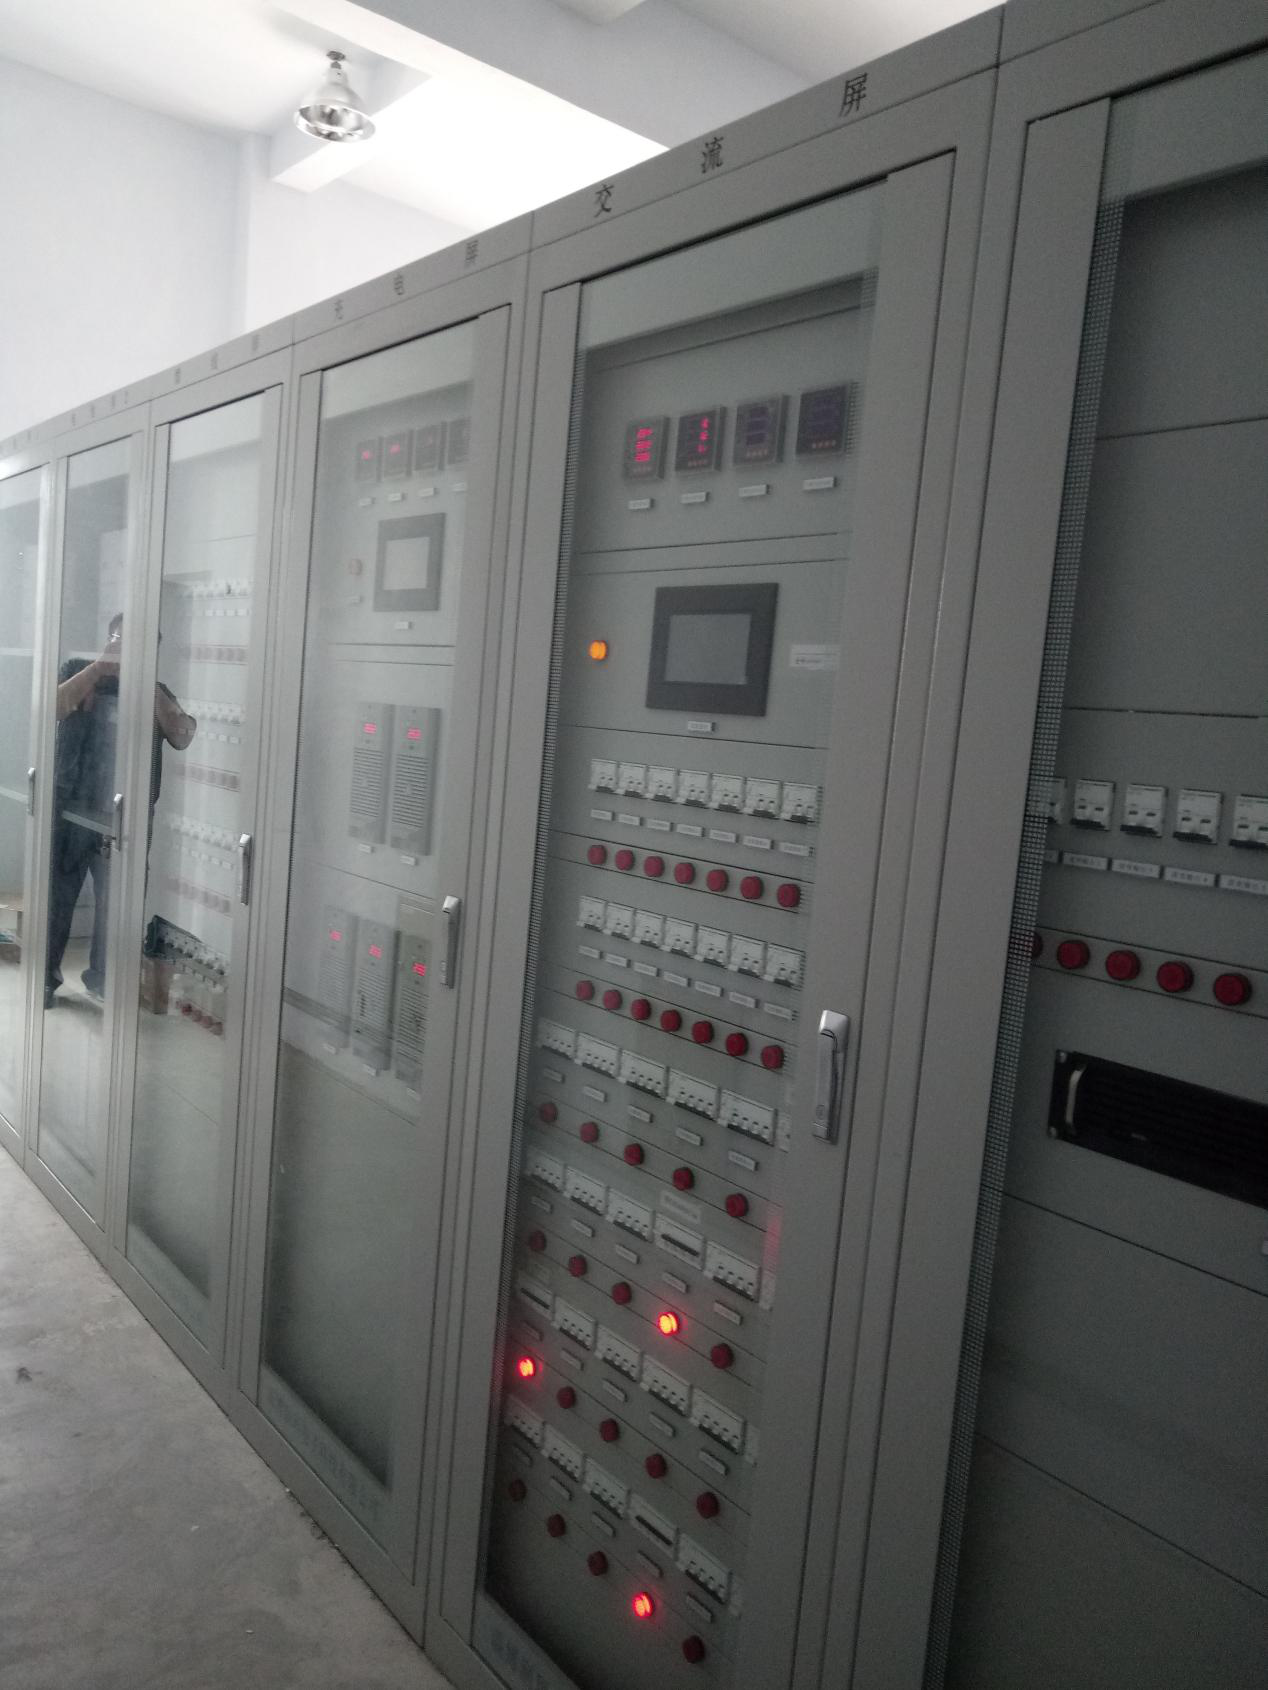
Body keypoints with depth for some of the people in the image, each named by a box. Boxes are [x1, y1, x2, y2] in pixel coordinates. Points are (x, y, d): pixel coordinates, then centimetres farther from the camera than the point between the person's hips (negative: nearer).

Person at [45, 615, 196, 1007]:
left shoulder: (155, 690, 11)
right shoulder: (78, 670, 8)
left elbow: (183, 737, -5)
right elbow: (53, 708, -11)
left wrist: (149, 686, -10)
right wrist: (99, 666, -11)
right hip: (71, 809, -1)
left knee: (116, 902, 4)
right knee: (57, 896, 5)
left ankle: (103, 979, 19)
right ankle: (45, 977, 18)